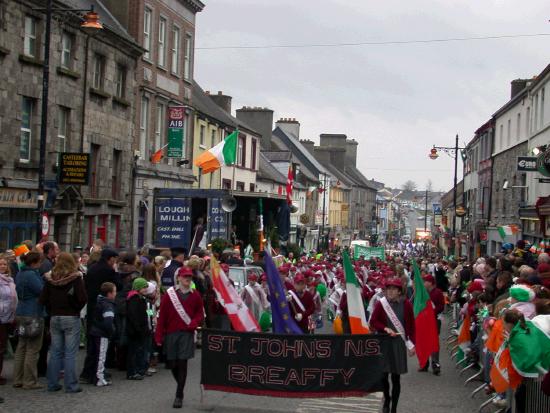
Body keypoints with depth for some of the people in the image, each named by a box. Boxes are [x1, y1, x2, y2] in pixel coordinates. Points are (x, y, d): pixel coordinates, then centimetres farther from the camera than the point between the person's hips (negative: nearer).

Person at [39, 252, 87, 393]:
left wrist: (51, 311, 11)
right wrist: (76, 309, 2)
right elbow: (82, 298, -16)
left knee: (55, 352, 12)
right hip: (71, 318, -4)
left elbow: (43, 299, 0)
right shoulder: (76, 278, -9)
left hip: (54, 318, 4)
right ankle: (71, 385, 2)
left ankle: (52, 384, 16)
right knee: (70, 353, 0)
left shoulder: (50, 278, 2)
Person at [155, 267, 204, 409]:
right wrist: (159, 336, -4)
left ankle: (179, 396, -1)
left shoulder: (195, 296, 5)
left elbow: (200, 314, 11)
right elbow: (162, 315, -1)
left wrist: (193, 324, -9)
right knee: (173, 364, 5)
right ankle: (181, 387, 31)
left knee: (182, 364, -6)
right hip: (171, 333, 0)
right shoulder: (169, 294, 0)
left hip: (187, 334, 0)